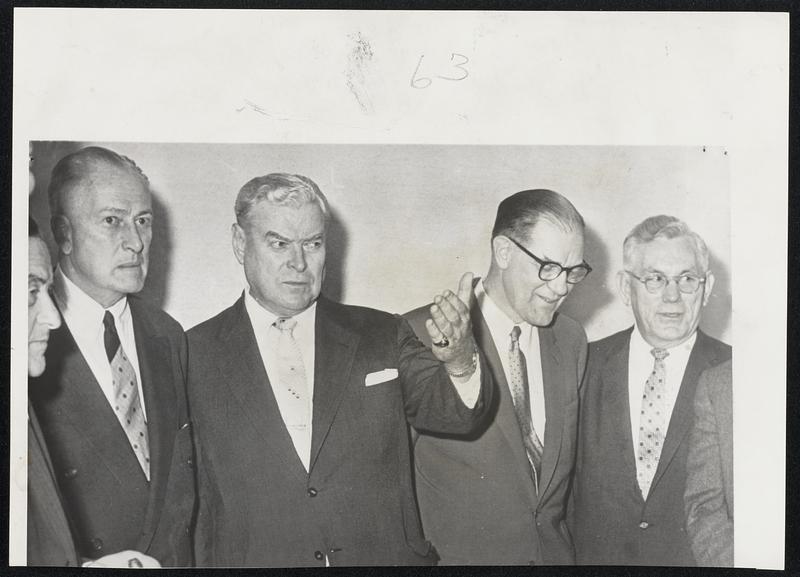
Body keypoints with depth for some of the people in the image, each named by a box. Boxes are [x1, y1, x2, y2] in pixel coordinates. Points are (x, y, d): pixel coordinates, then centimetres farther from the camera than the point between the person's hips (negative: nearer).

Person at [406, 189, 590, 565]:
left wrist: (568, 544, 8)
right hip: (455, 553, -4)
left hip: (556, 550, 5)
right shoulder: (419, 336, -15)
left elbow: (570, 458, 11)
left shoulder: (571, 340, 4)